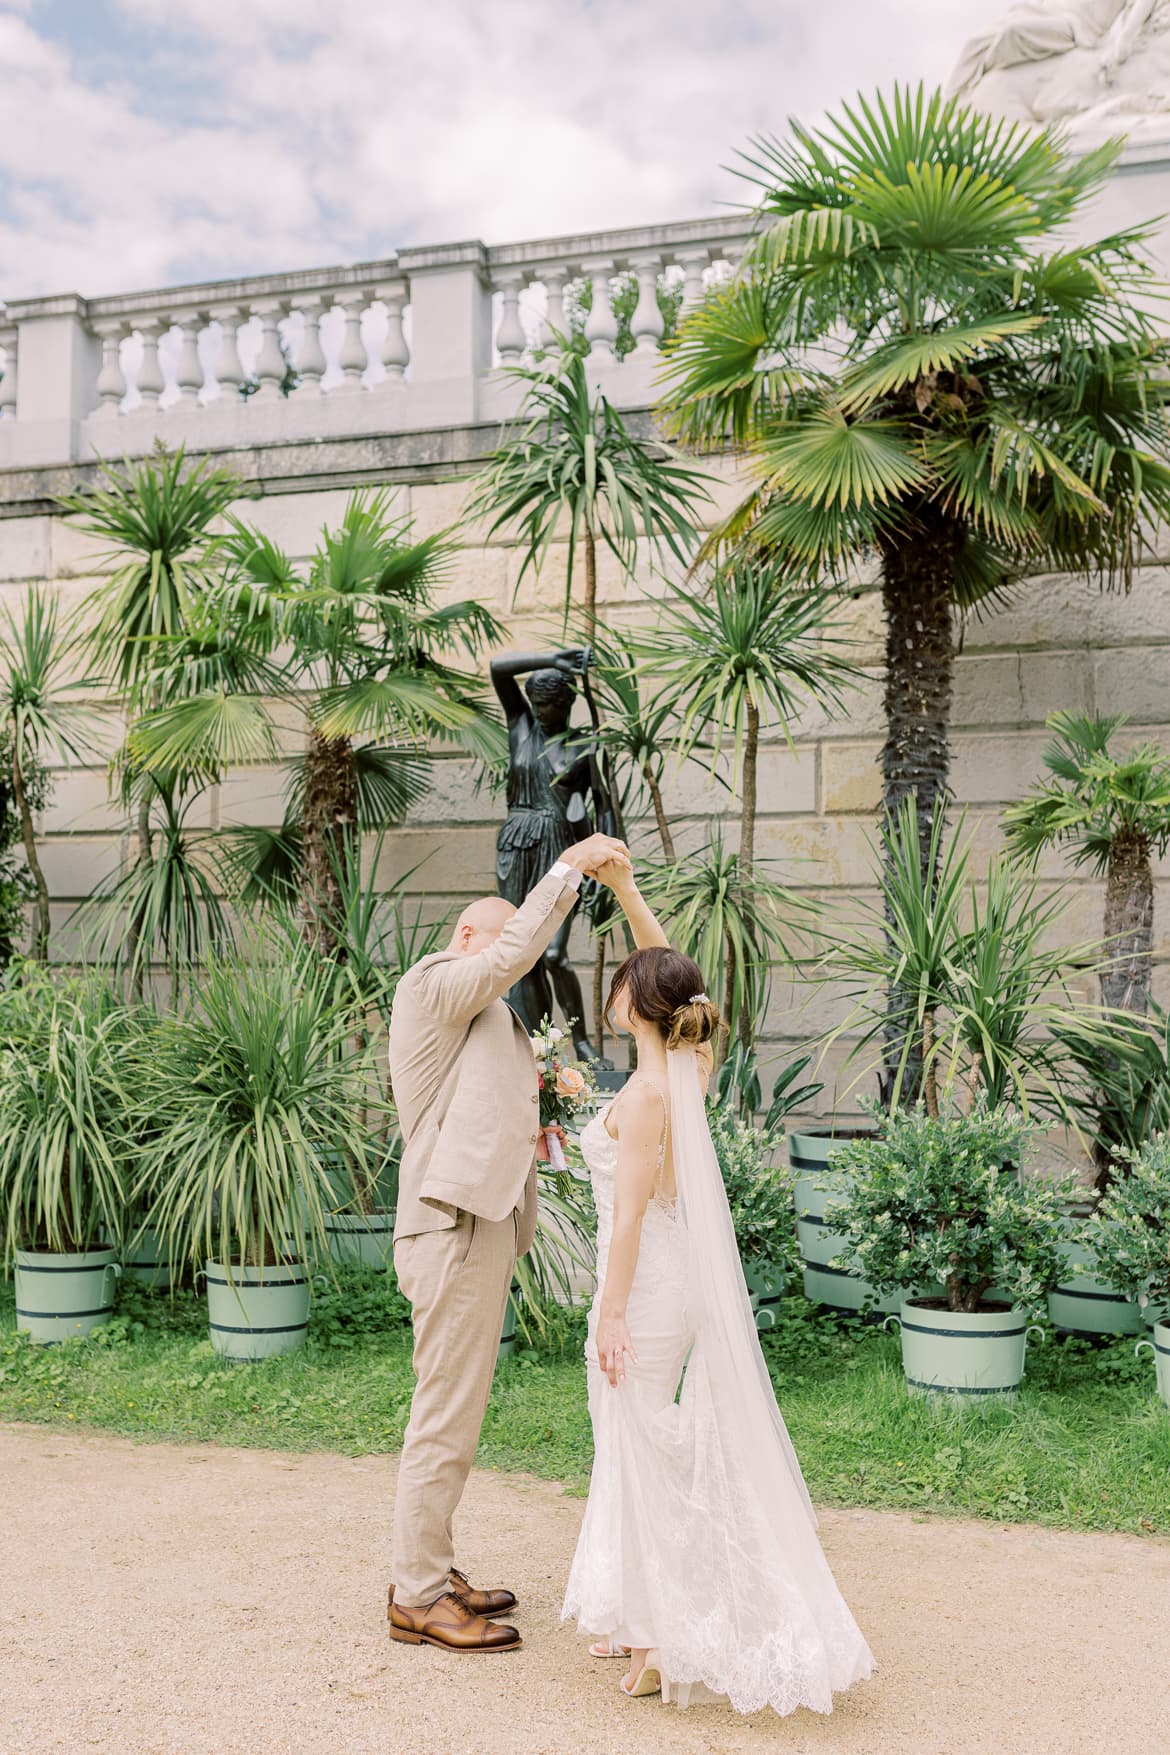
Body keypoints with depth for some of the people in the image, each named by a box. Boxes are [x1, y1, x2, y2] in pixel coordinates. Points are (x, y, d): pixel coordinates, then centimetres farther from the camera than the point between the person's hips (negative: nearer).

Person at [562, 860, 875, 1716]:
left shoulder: (644, 1094, -19)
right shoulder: (691, 1067, 3)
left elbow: (630, 1213, -19)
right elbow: (671, 971, 16)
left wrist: (611, 1314, -16)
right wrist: (626, 890, 15)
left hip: (645, 1291, -9)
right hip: (683, 1289, 9)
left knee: (644, 1457, 0)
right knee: (660, 1453, 17)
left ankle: (675, 1644, 7)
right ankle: (651, 1620, 28)